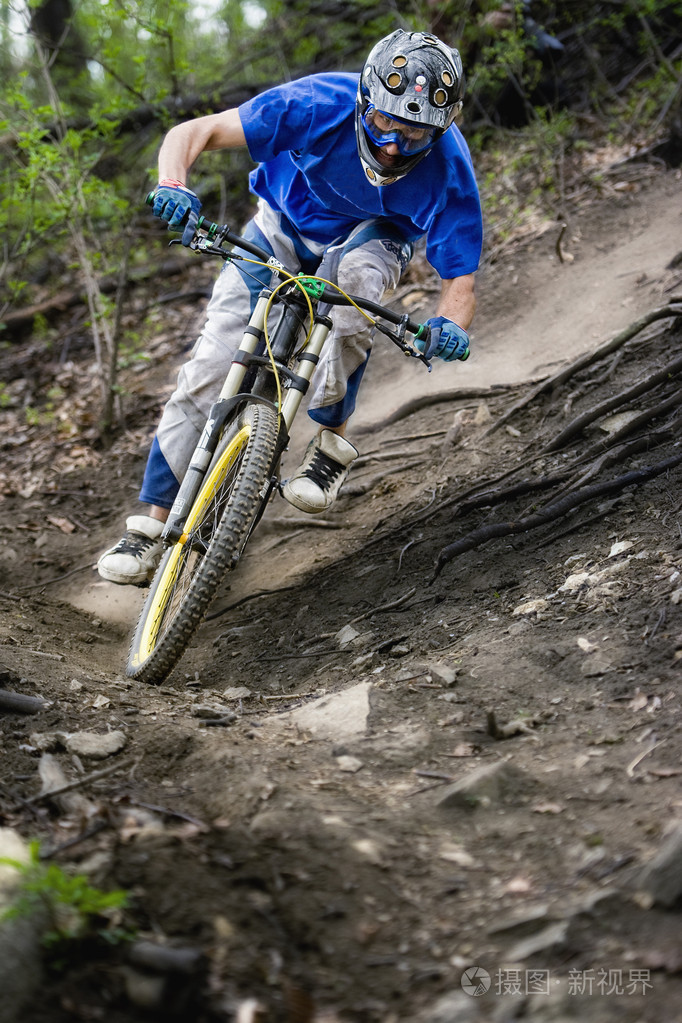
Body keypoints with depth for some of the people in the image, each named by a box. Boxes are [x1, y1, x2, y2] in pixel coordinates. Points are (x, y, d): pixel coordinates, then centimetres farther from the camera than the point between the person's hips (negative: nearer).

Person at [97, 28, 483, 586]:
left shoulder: (447, 169, -32)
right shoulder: (321, 103, -34)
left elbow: (461, 280, -26)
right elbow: (192, 132, -29)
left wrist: (449, 326, -49)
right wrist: (173, 185, -49)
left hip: (371, 234, 0)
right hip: (286, 223, 1)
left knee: (356, 275, -38)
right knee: (209, 367, -11)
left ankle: (331, 442, -17)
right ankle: (155, 524, -1)